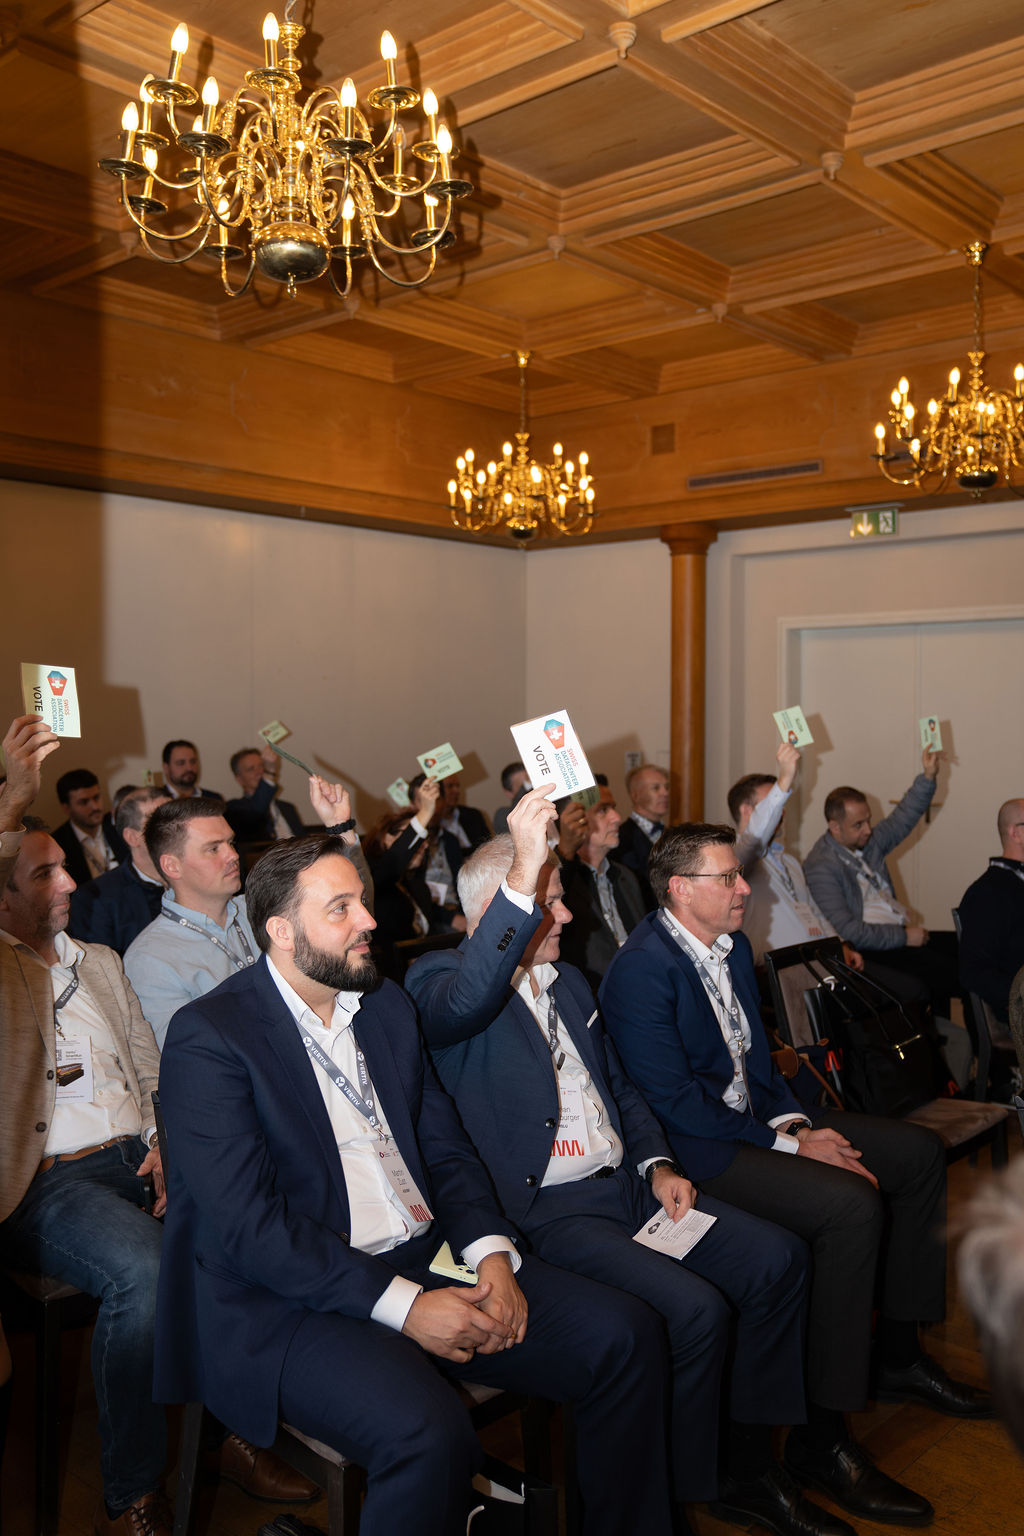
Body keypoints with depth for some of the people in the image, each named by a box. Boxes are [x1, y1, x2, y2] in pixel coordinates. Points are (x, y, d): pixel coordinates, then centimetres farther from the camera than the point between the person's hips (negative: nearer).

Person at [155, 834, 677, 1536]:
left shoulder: (389, 1005, 12)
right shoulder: (208, 1036, -11)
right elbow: (248, 1225, -18)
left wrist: (493, 1253, -5)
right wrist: (403, 1305, -21)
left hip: (427, 1261, 7)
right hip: (289, 1296, -6)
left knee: (626, 1336, -6)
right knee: (429, 1434, -34)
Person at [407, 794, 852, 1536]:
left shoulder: (570, 983, 18)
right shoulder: (437, 980, -9)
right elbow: (466, 1000, -36)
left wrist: (657, 1165, 6)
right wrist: (522, 878, -46)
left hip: (626, 1183, 8)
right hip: (546, 1210, -8)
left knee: (779, 1259, -2)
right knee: (694, 1308, -24)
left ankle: (748, 1467, 13)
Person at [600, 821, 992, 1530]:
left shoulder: (733, 945, 9)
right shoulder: (641, 971, -20)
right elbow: (673, 1101, -22)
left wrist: (799, 1119, -3)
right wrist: (787, 1144, -18)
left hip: (758, 1116, 10)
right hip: (696, 1148, -10)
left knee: (920, 1151, 7)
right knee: (852, 1204, -28)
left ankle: (898, 1354, 20)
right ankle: (822, 1438, -15)